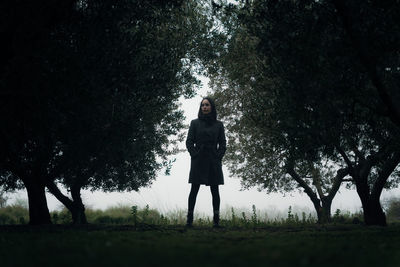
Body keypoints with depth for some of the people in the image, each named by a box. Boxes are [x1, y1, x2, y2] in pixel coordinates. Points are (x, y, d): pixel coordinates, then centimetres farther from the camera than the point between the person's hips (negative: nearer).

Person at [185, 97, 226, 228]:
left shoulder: (218, 125, 10)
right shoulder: (195, 123, 8)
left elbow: (223, 144, 9)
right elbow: (189, 142, 5)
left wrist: (218, 157, -3)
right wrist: (195, 155, -6)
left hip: (213, 162, 1)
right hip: (198, 161, -1)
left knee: (215, 190, -1)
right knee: (194, 189, -3)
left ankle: (216, 220, 1)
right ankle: (189, 220, -2)